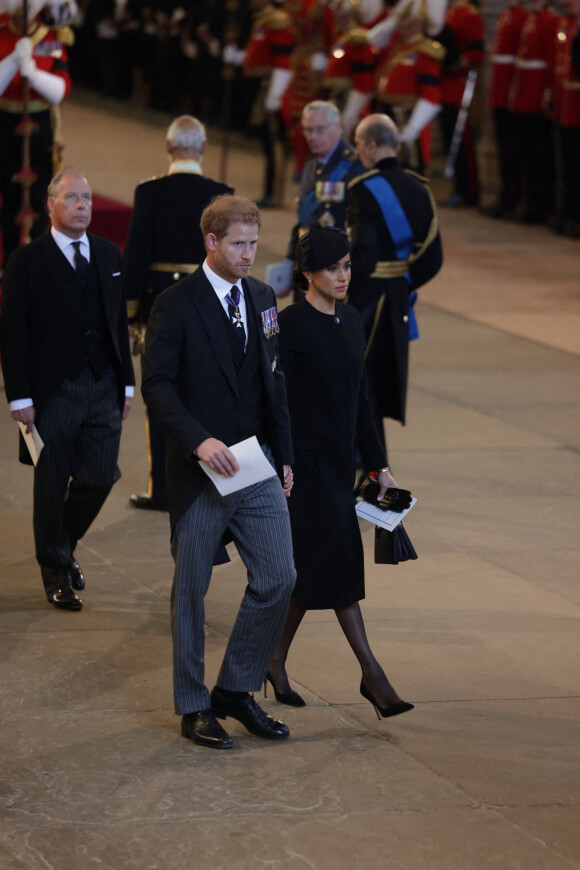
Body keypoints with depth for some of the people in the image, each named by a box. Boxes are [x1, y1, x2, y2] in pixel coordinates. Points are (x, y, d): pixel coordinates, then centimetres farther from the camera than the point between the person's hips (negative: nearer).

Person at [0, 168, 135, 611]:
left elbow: (120, 321, 14)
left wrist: (127, 382, 10)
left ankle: (63, 544, 31)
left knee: (99, 478, 3)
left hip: (104, 389, 4)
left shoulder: (108, 254, 10)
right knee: (52, 486, 4)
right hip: (55, 392, -4)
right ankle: (56, 573, 20)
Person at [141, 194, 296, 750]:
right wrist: (199, 440, -25)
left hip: (257, 466, 6)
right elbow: (157, 386, -13)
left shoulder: (262, 298, 10)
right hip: (200, 473, -5)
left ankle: (236, 690, 16)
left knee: (278, 578, 0)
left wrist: (283, 453, 11)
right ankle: (193, 708, 16)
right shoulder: (176, 305, -9)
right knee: (190, 590, 5)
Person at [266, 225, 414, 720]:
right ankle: (371, 674, -8)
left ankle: (276, 662, 22)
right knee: (337, 560, -9)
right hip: (306, 459, -8)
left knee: (313, 568, 11)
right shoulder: (291, 326, -12)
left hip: (339, 458, 8)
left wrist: (378, 464, 16)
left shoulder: (350, 321, 11)